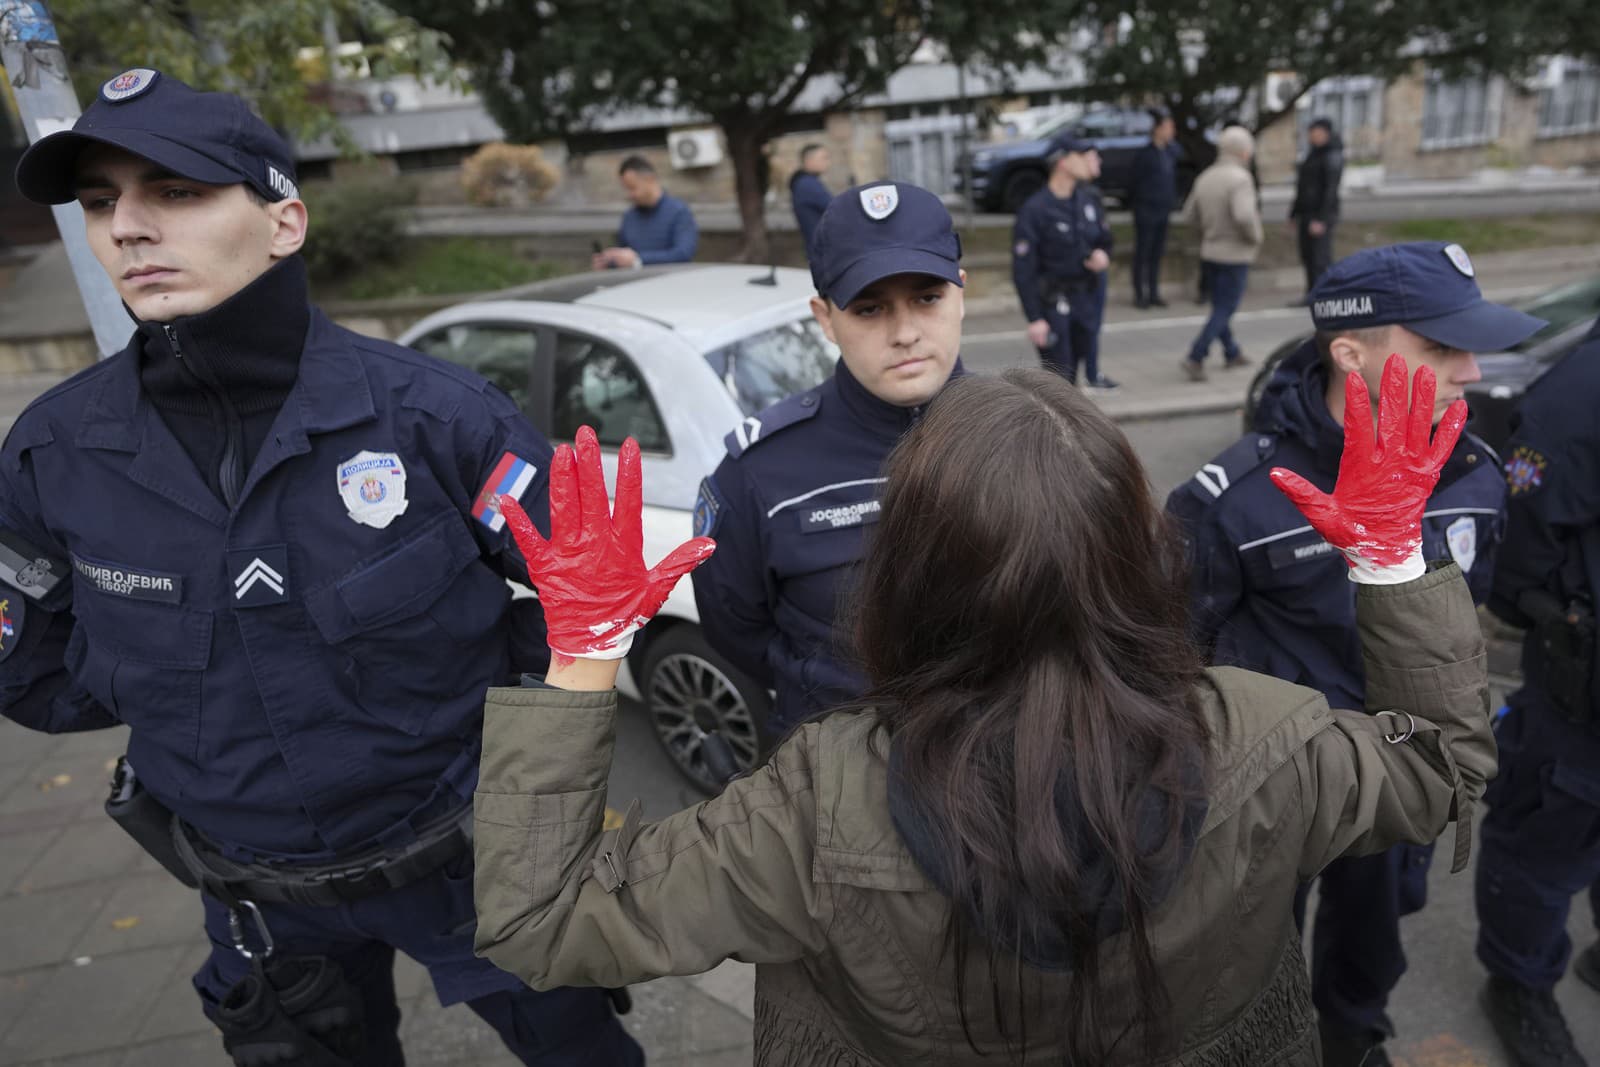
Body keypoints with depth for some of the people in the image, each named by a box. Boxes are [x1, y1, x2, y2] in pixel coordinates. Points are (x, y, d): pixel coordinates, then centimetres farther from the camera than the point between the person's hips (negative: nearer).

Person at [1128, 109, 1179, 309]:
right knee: (1142, 253, 0)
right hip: (1146, 210, -6)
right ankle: (1139, 295, 6)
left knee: (1157, 253, 10)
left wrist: (1172, 201, 9)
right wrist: (1136, 202, -1)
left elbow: (1173, 178, 14)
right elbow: (1134, 181, -7)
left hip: (1163, 210, 6)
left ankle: (1153, 294, 17)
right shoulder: (1145, 154, -12)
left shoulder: (1171, 151, 7)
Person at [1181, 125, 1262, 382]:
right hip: (1235, 255, -7)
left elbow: (1189, 218, 9)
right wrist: (1256, 236, -14)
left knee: (1220, 307, 18)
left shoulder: (1205, 177, 5)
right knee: (1224, 311, -2)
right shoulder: (1240, 178, -17)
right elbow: (1244, 215, -31)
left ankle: (1232, 353, 30)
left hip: (1209, 253, 8)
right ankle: (1195, 358, -10)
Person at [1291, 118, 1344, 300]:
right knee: (1308, 258, 13)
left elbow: (1331, 189, -18)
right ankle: (1312, 297, 23)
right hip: (1307, 215, 9)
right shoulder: (1314, 154, 15)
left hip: (1320, 217, -9)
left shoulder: (1332, 156, -12)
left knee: (1320, 261, -9)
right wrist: (1295, 213, 19)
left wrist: (1321, 219, -22)